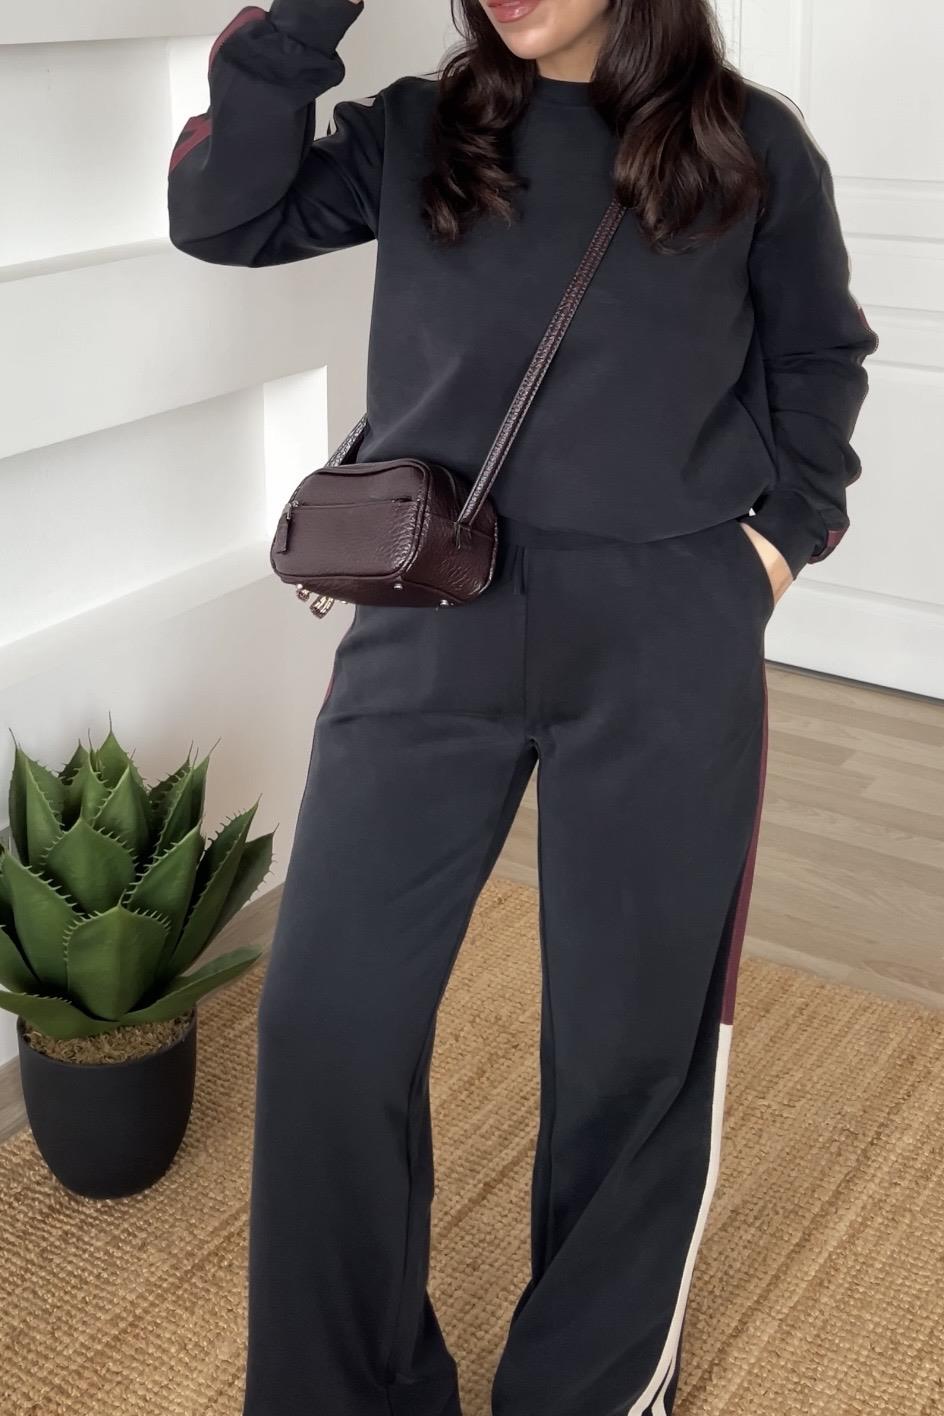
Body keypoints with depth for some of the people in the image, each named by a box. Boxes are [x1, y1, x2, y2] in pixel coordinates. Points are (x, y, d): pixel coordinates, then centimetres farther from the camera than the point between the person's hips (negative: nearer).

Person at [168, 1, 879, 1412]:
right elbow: (222, 216, -1)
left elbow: (819, 359, 17)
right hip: (431, 622, 2)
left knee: (634, 1036, 8)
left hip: (668, 639, -1)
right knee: (325, 1017, -1)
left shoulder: (751, 143, 7)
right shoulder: (413, 134, 10)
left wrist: (785, 527, 3)